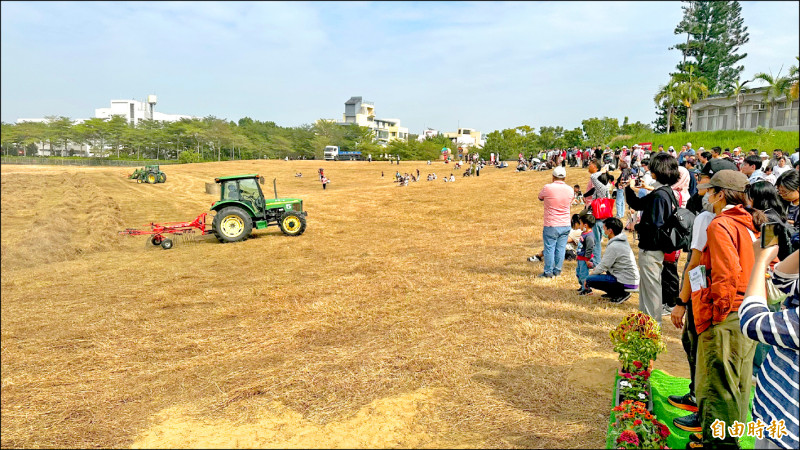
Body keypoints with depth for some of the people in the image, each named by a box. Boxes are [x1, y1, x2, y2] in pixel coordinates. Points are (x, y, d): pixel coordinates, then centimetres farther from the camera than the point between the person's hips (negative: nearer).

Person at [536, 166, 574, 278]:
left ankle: (548, 272, 8)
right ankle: (557, 271, 18)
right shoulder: (569, 190, 1)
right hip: (565, 225, 4)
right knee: (560, 248, 10)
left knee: (549, 248, 3)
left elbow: (540, 197, 5)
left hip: (551, 225, -4)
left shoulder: (548, 188, -13)